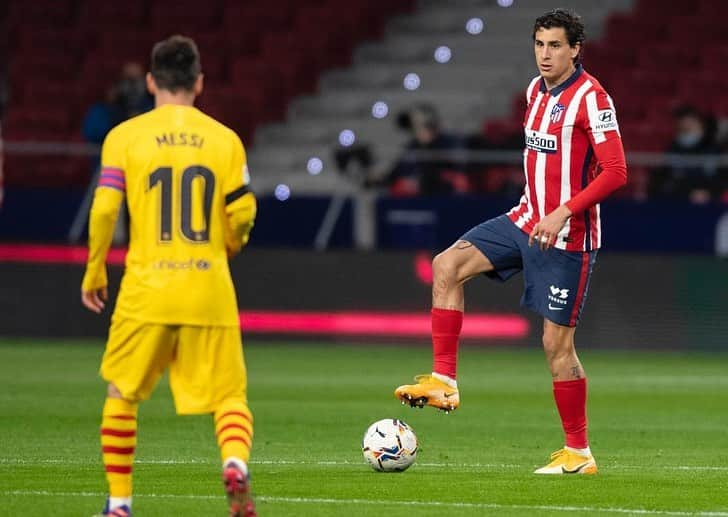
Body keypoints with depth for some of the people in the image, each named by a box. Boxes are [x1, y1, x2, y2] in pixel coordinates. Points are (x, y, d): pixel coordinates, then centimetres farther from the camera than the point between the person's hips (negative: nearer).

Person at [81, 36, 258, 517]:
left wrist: (94, 272, 6)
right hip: (210, 290, 0)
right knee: (230, 395, 6)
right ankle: (236, 462, -24)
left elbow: (104, 209, -6)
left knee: (122, 394, 16)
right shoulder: (225, 139, 4)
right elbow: (243, 215, 1)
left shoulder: (124, 136, 0)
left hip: (147, 290, 0)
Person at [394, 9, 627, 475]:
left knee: (557, 343, -4)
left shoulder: (591, 98, -16)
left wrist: (563, 212, -27)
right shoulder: (536, 90, 9)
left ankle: (579, 454, 7)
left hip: (568, 236, -8)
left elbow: (616, 172, -21)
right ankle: (444, 382, -5)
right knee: (448, 266, -6)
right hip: (526, 220, 8)